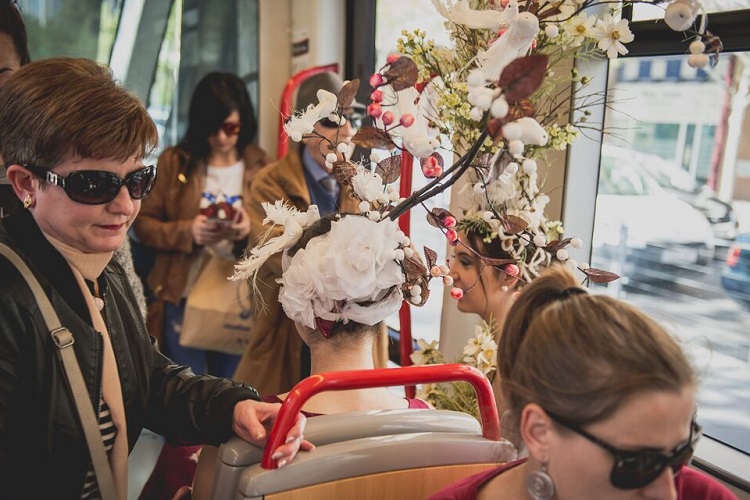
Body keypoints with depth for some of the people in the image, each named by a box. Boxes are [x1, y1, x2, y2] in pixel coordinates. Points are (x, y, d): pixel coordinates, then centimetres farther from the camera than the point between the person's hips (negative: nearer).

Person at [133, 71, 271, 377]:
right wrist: (187, 232, -17)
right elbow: (143, 224, 0)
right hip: (184, 297, -1)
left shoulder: (260, 166, 3)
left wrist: (251, 232, -19)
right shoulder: (174, 162, 2)